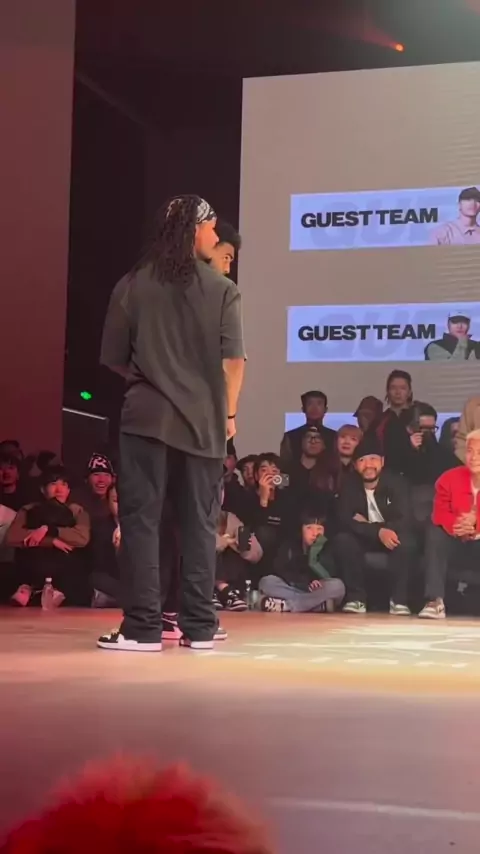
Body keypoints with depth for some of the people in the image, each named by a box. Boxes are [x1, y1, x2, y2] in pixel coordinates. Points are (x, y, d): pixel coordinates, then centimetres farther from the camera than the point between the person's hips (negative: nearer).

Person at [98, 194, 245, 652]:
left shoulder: (131, 286, 2)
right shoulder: (222, 290, -1)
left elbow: (114, 357, 5)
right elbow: (233, 360, -6)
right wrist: (228, 412, 9)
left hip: (146, 414, 0)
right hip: (203, 418, 0)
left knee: (140, 518, 2)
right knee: (200, 522, 9)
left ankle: (143, 627, -3)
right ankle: (199, 626, 11)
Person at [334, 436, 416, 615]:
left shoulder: (396, 482, -15)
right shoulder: (349, 485, -10)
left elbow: (405, 520, -23)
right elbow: (345, 520, -21)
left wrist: (365, 525, -25)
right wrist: (378, 531, -37)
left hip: (390, 535, -1)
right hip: (363, 539, 1)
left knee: (406, 541, -35)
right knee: (342, 540, -31)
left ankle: (398, 599, -22)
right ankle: (356, 598, -21)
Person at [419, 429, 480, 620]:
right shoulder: (449, 478, -4)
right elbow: (439, 514, -13)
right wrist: (456, 525, -34)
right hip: (457, 544, 2)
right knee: (435, 532, -27)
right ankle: (435, 601, -35)